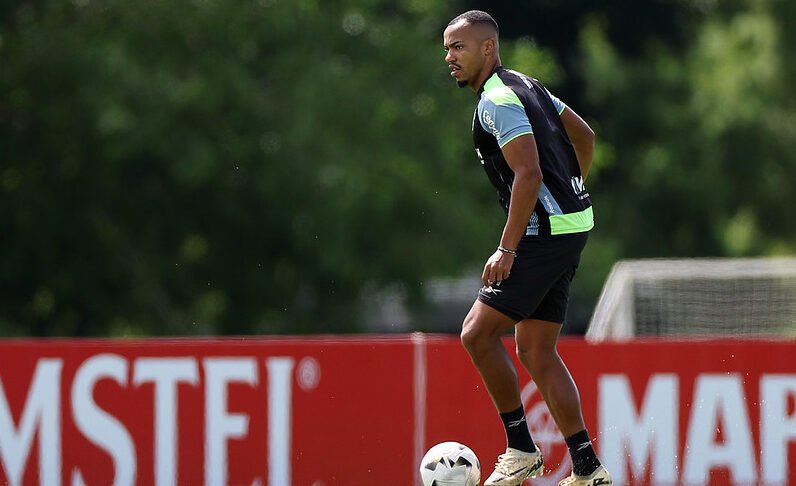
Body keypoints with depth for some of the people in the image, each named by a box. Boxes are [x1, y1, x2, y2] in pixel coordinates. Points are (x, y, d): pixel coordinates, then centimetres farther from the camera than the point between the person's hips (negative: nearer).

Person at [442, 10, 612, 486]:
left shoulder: (499, 100, -14)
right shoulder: (527, 86, 16)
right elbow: (585, 136, 26)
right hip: (571, 225, 10)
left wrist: (507, 249, -23)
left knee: (478, 333, -9)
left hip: (544, 231, -10)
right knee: (536, 351, 9)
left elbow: (528, 174, -23)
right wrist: (572, 192, 30)